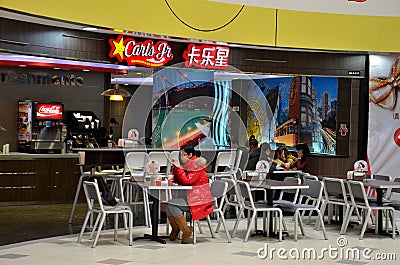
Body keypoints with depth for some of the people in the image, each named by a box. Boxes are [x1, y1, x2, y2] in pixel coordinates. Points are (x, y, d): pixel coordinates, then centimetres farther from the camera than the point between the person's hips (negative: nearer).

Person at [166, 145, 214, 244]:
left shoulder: (197, 166, -11)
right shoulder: (188, 165, 17)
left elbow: (186, 181, -20)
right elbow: (178, 181, 17)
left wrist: (178, 167, -16)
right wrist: (175, 168, 5)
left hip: (199, 198, -9)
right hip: (190, 196, 9)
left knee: (172, 204, -22)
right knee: (168, 206, -7)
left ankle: (186, 230, -12)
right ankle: (175, 229, 9)